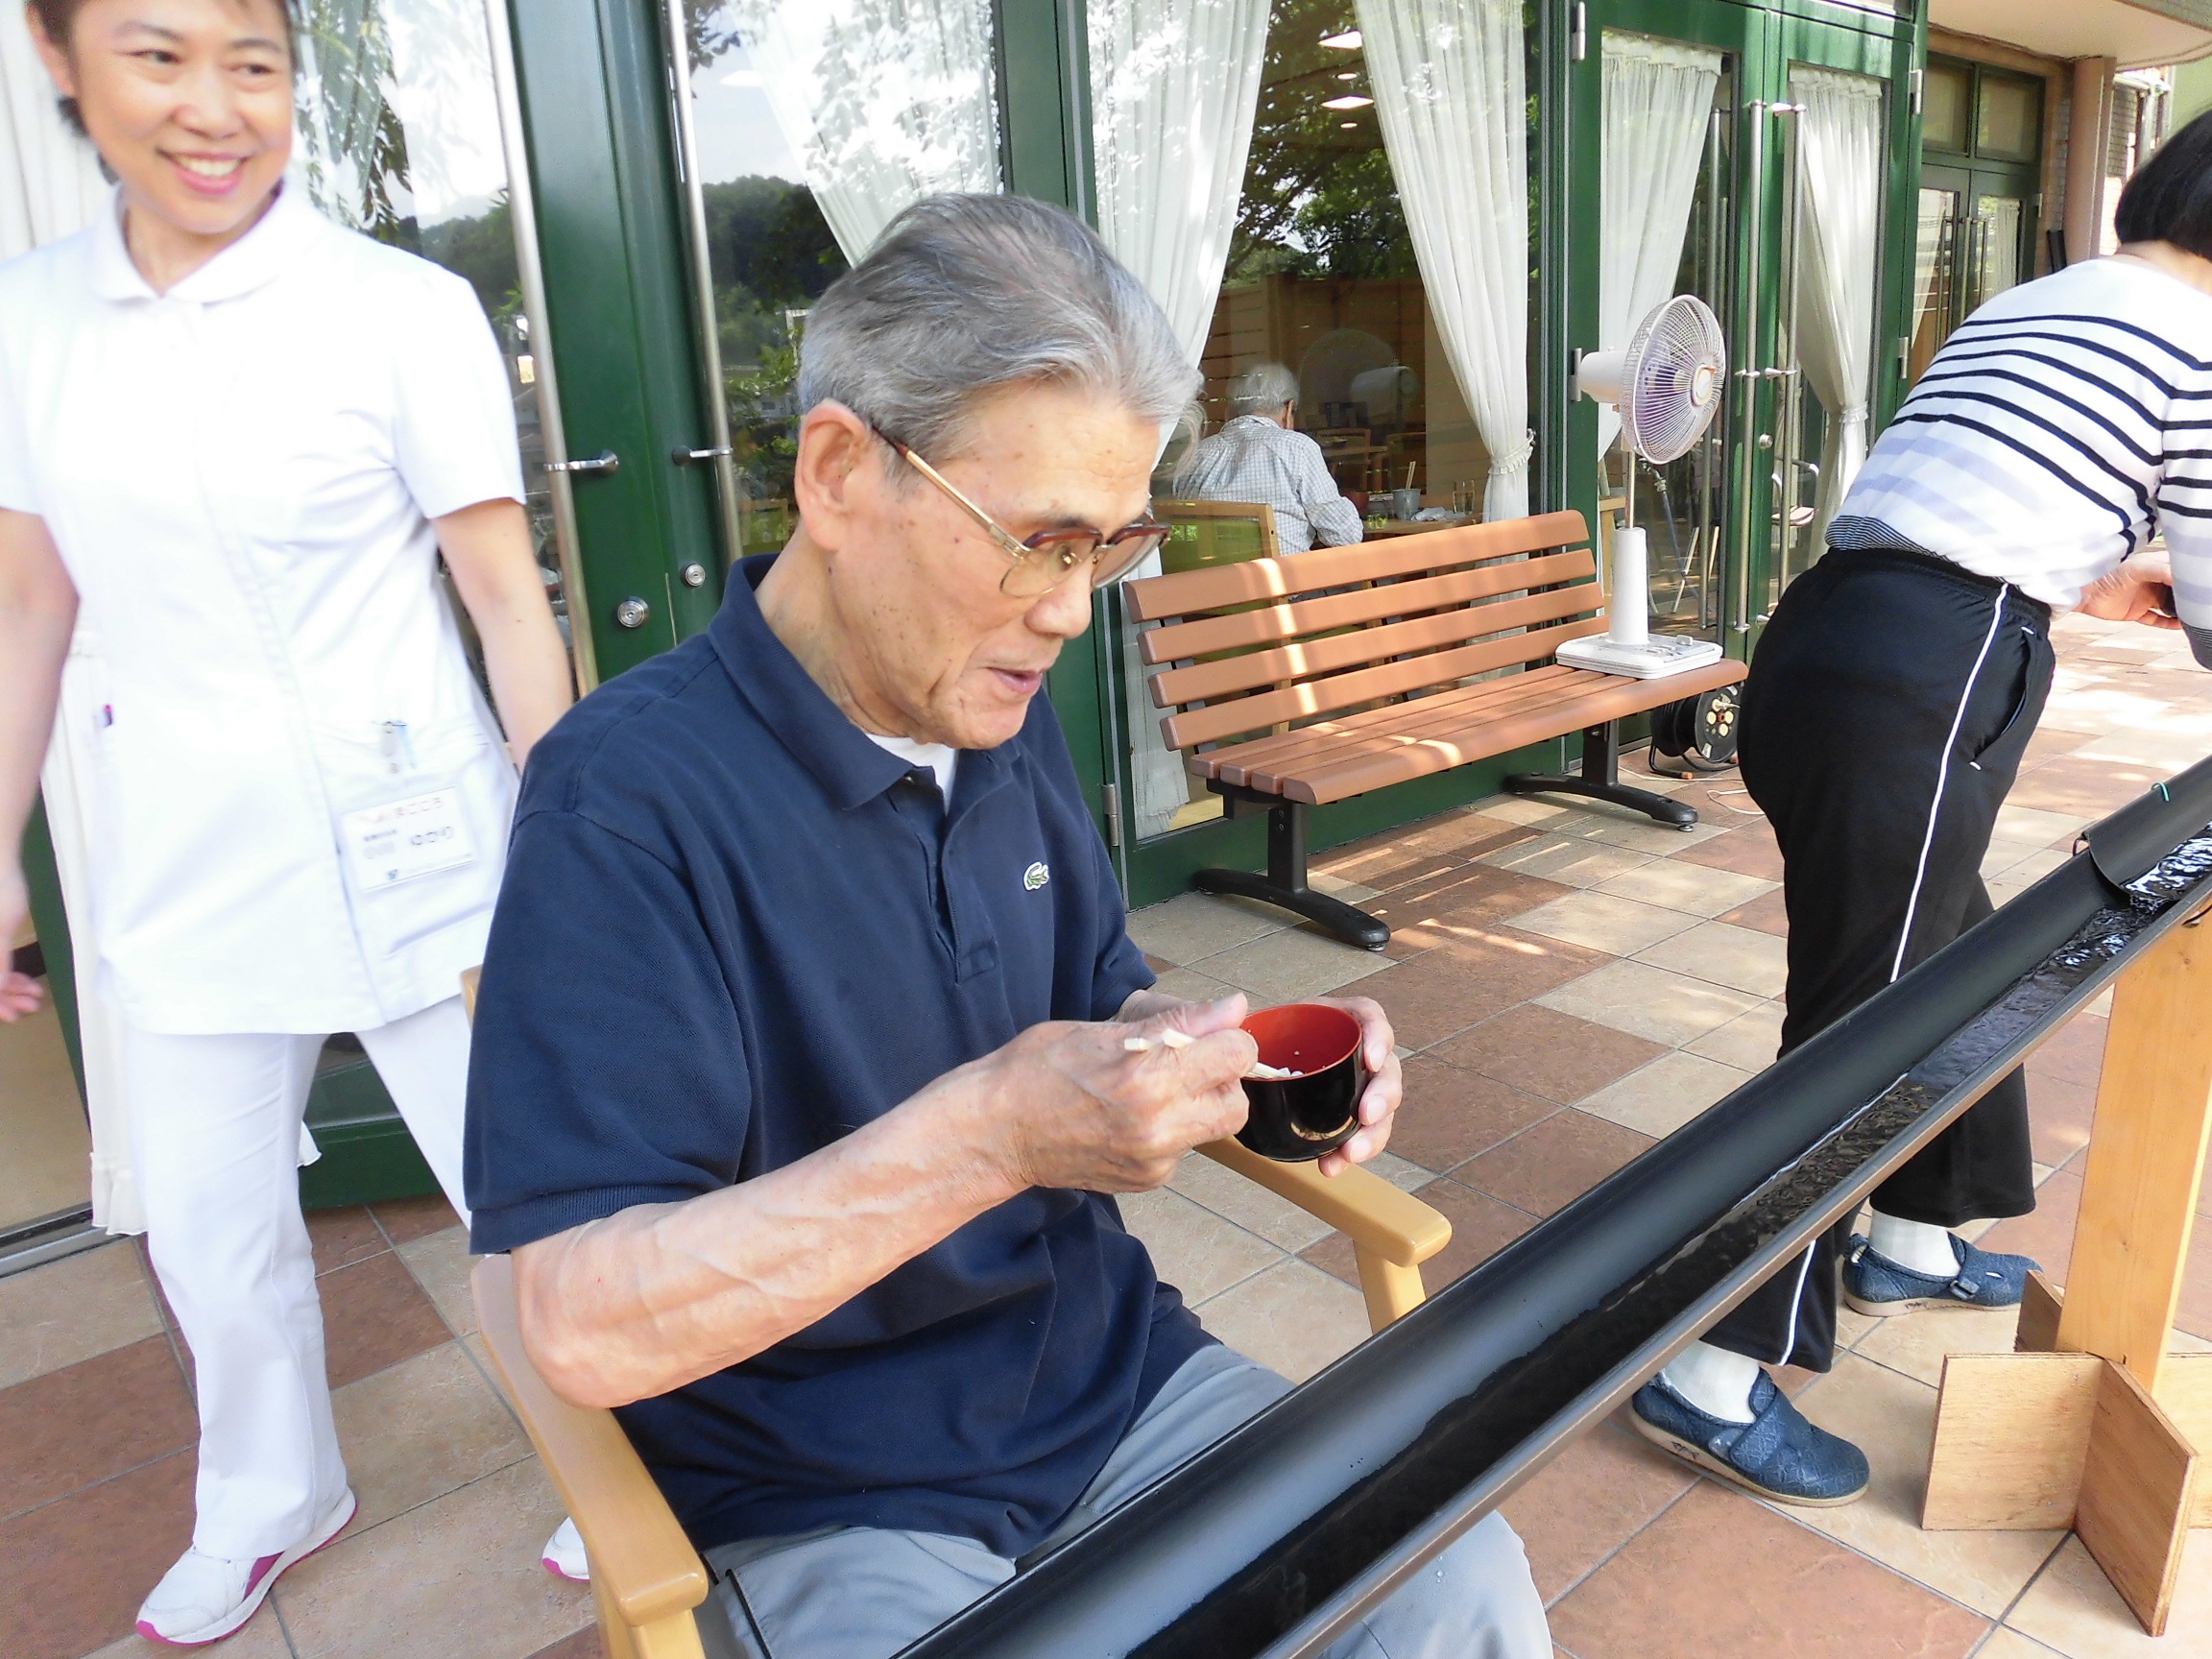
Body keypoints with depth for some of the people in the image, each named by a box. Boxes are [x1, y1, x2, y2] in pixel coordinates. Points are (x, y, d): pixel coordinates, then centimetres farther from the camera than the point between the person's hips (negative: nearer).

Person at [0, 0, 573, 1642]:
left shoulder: (405, 311, -10)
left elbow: (508, 596, -9)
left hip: (407, 843, -4)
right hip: (184, 867, 5)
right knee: (211, 1231, 19)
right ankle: (269, 1498, 46)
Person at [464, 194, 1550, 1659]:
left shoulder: (1008, 725, 2)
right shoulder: (628, 796, -21)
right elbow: (585, 1325, -25)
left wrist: (1217, 1051, -10)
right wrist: (986, 1133, -35)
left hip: (1113, 1373, 6)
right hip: (825, 1502, -5)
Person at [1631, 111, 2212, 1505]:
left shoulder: (2023, 307, 25)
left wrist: (2083, 582, 41)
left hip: (1827, 640, 9)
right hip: (1922, 683, -9)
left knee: (1958, 959, 24)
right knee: (1858, 1025, -2)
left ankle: (1910, 1246, 43)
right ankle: (1717, 1378, 7)